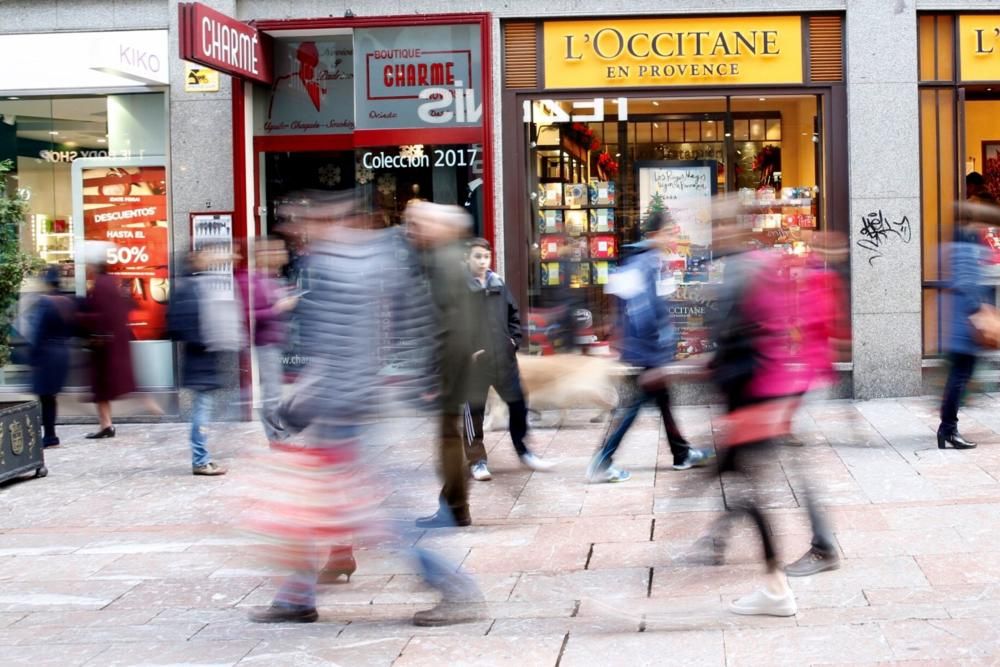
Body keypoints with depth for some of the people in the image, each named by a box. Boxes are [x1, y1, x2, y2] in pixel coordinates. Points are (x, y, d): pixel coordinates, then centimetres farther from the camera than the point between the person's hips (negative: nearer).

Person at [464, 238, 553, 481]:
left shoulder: (499, 284, 9)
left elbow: (513, 314, 18)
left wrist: (514, 339, 5)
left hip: (504, 358, 5)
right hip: (474, 362, -5)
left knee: (518, 403, 12)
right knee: (474, 410, 3)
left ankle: (523, 450, 29)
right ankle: (477, 460, 15)